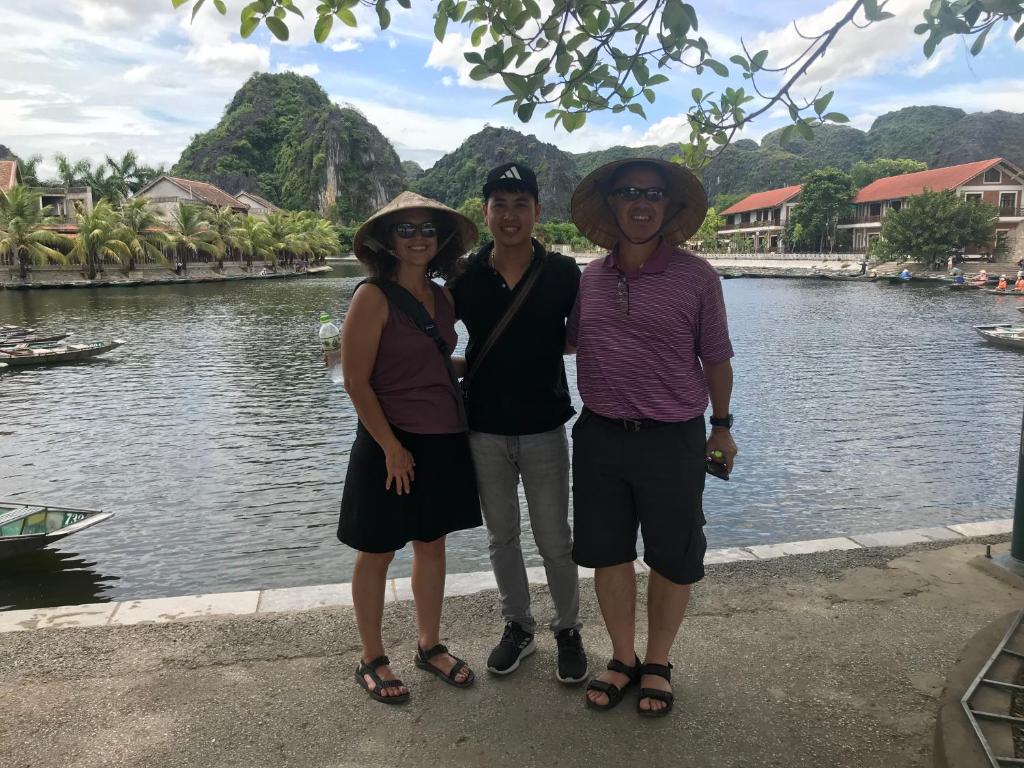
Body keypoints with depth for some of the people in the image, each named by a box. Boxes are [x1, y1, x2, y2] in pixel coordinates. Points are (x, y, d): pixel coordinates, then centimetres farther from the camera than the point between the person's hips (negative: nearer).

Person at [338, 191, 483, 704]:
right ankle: (372, 662, 24)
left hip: (444, 441, 7)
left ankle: (429, 646, 33)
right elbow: (356, 381, -14)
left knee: (432, 544, 16)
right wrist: (391, 447, -16)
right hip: (390, 444, -6)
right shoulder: (374, 296, -12)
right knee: (377, 552, 8)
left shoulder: (443, 298, 8)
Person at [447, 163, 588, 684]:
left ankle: (568, 630, 30)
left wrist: (538, 352, -3)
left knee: (555, 540, 7)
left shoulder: (563, 274, -7)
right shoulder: (465, 277, -3)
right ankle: (517, 626, 35)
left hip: (544, 429, -2)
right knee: (501, 537, 15)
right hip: (484, 430, 2)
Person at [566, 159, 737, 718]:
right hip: (599, 436, 3)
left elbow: (715, 358, 2)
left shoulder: (695, 276, -6)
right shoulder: (590, 279, 4)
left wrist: (721, 426, 8)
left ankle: (658, 663, 32)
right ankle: (622, 659, 33)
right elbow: (570, 340, 20)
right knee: (607, 552, 13)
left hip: (672, 441, -3)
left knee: (672, 559, 10)